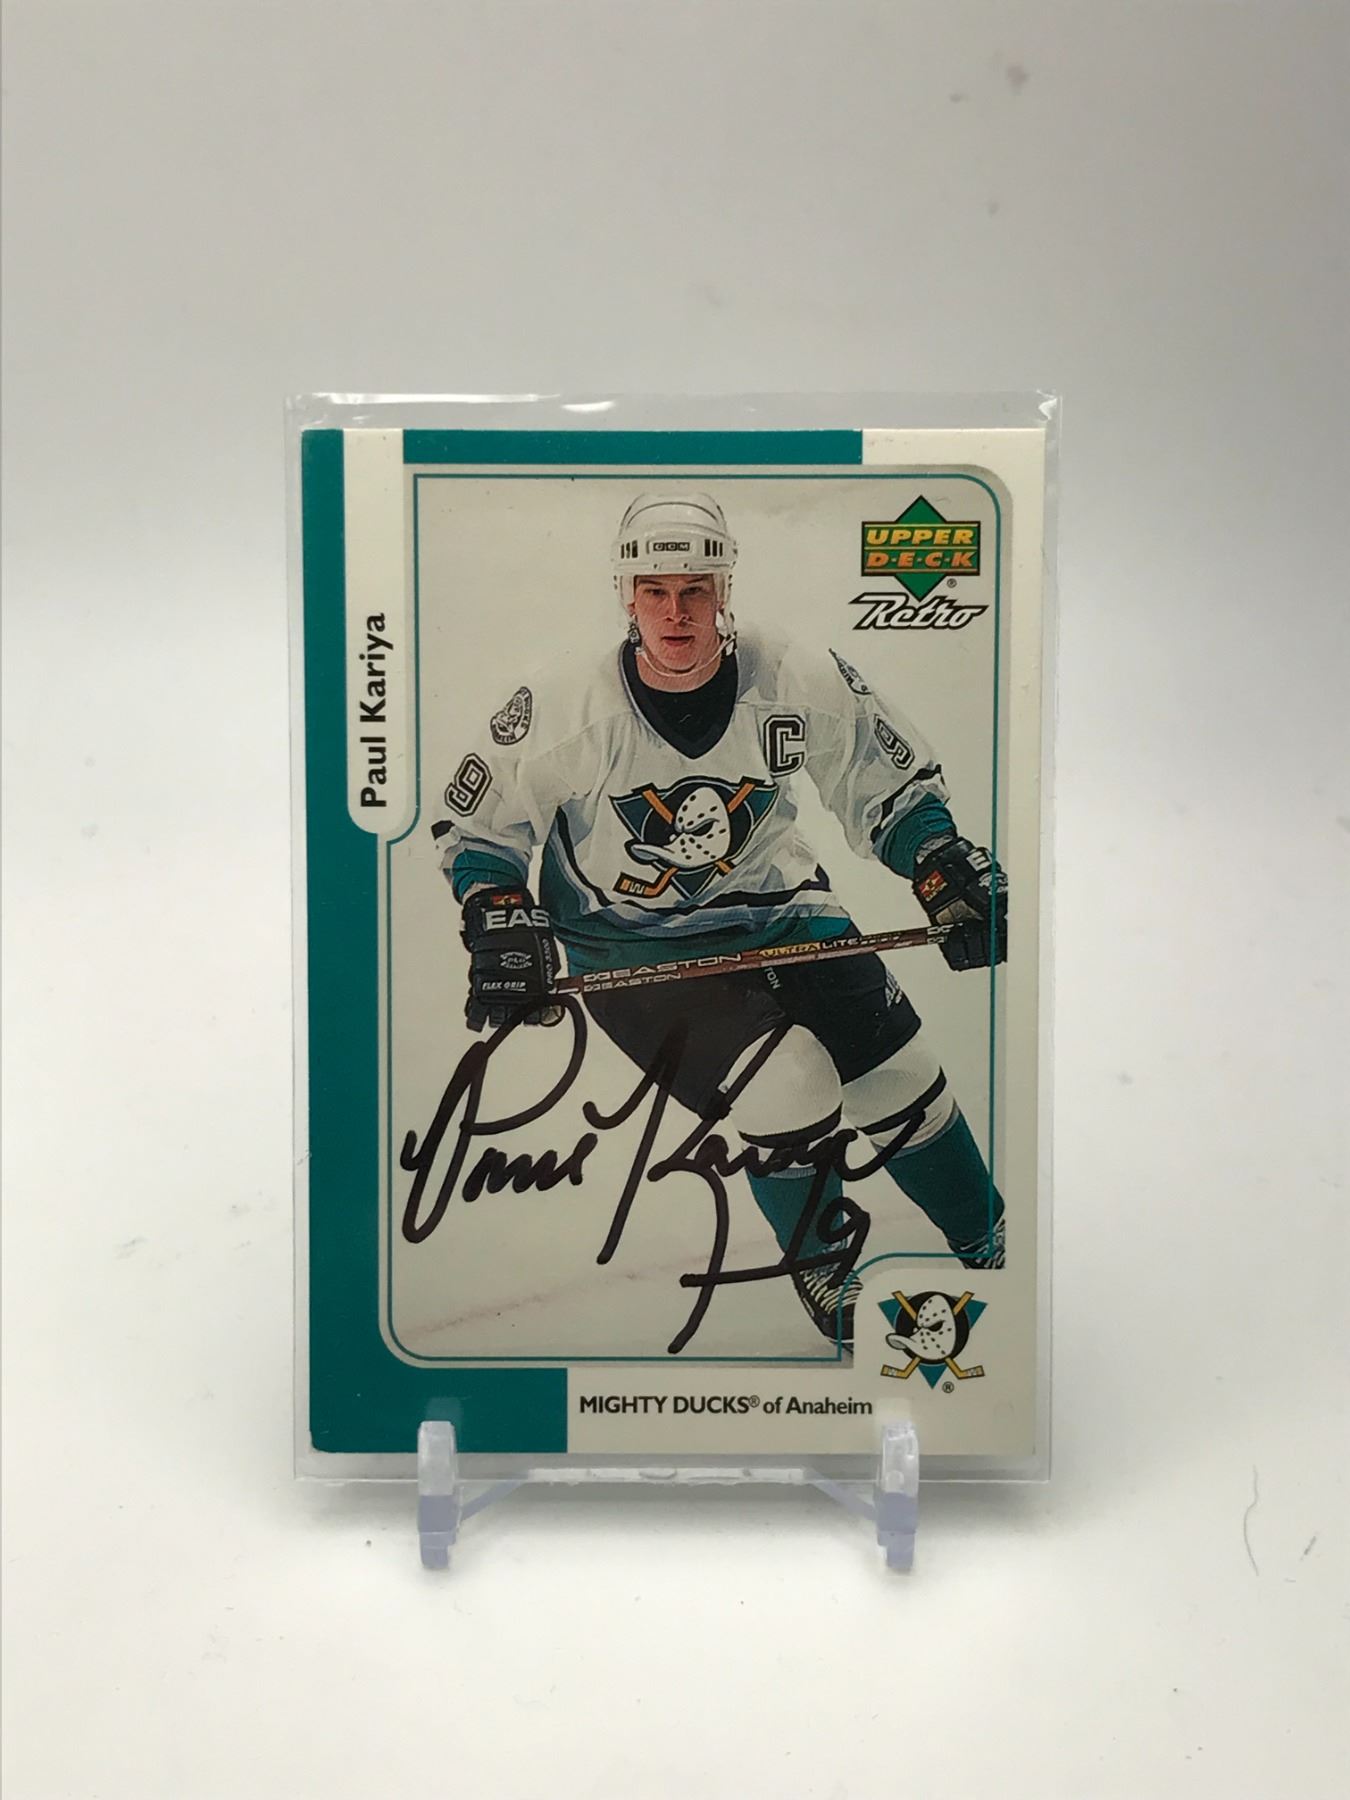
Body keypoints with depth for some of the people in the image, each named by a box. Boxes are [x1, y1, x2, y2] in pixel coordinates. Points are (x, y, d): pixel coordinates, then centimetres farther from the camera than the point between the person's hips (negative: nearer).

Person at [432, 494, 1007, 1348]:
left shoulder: (801, 684, -16)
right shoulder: (567, 709, -21)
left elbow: (894, 781, 1)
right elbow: (477, 823, -5)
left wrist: (949, 867, -10)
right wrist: (500, 920, -18)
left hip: (776, 908, 3)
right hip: (630, 944, -3)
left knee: (904, 1083, -1)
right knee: (791, 1090, -21)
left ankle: (991, 1251, 26)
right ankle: (827, 1277, 8)